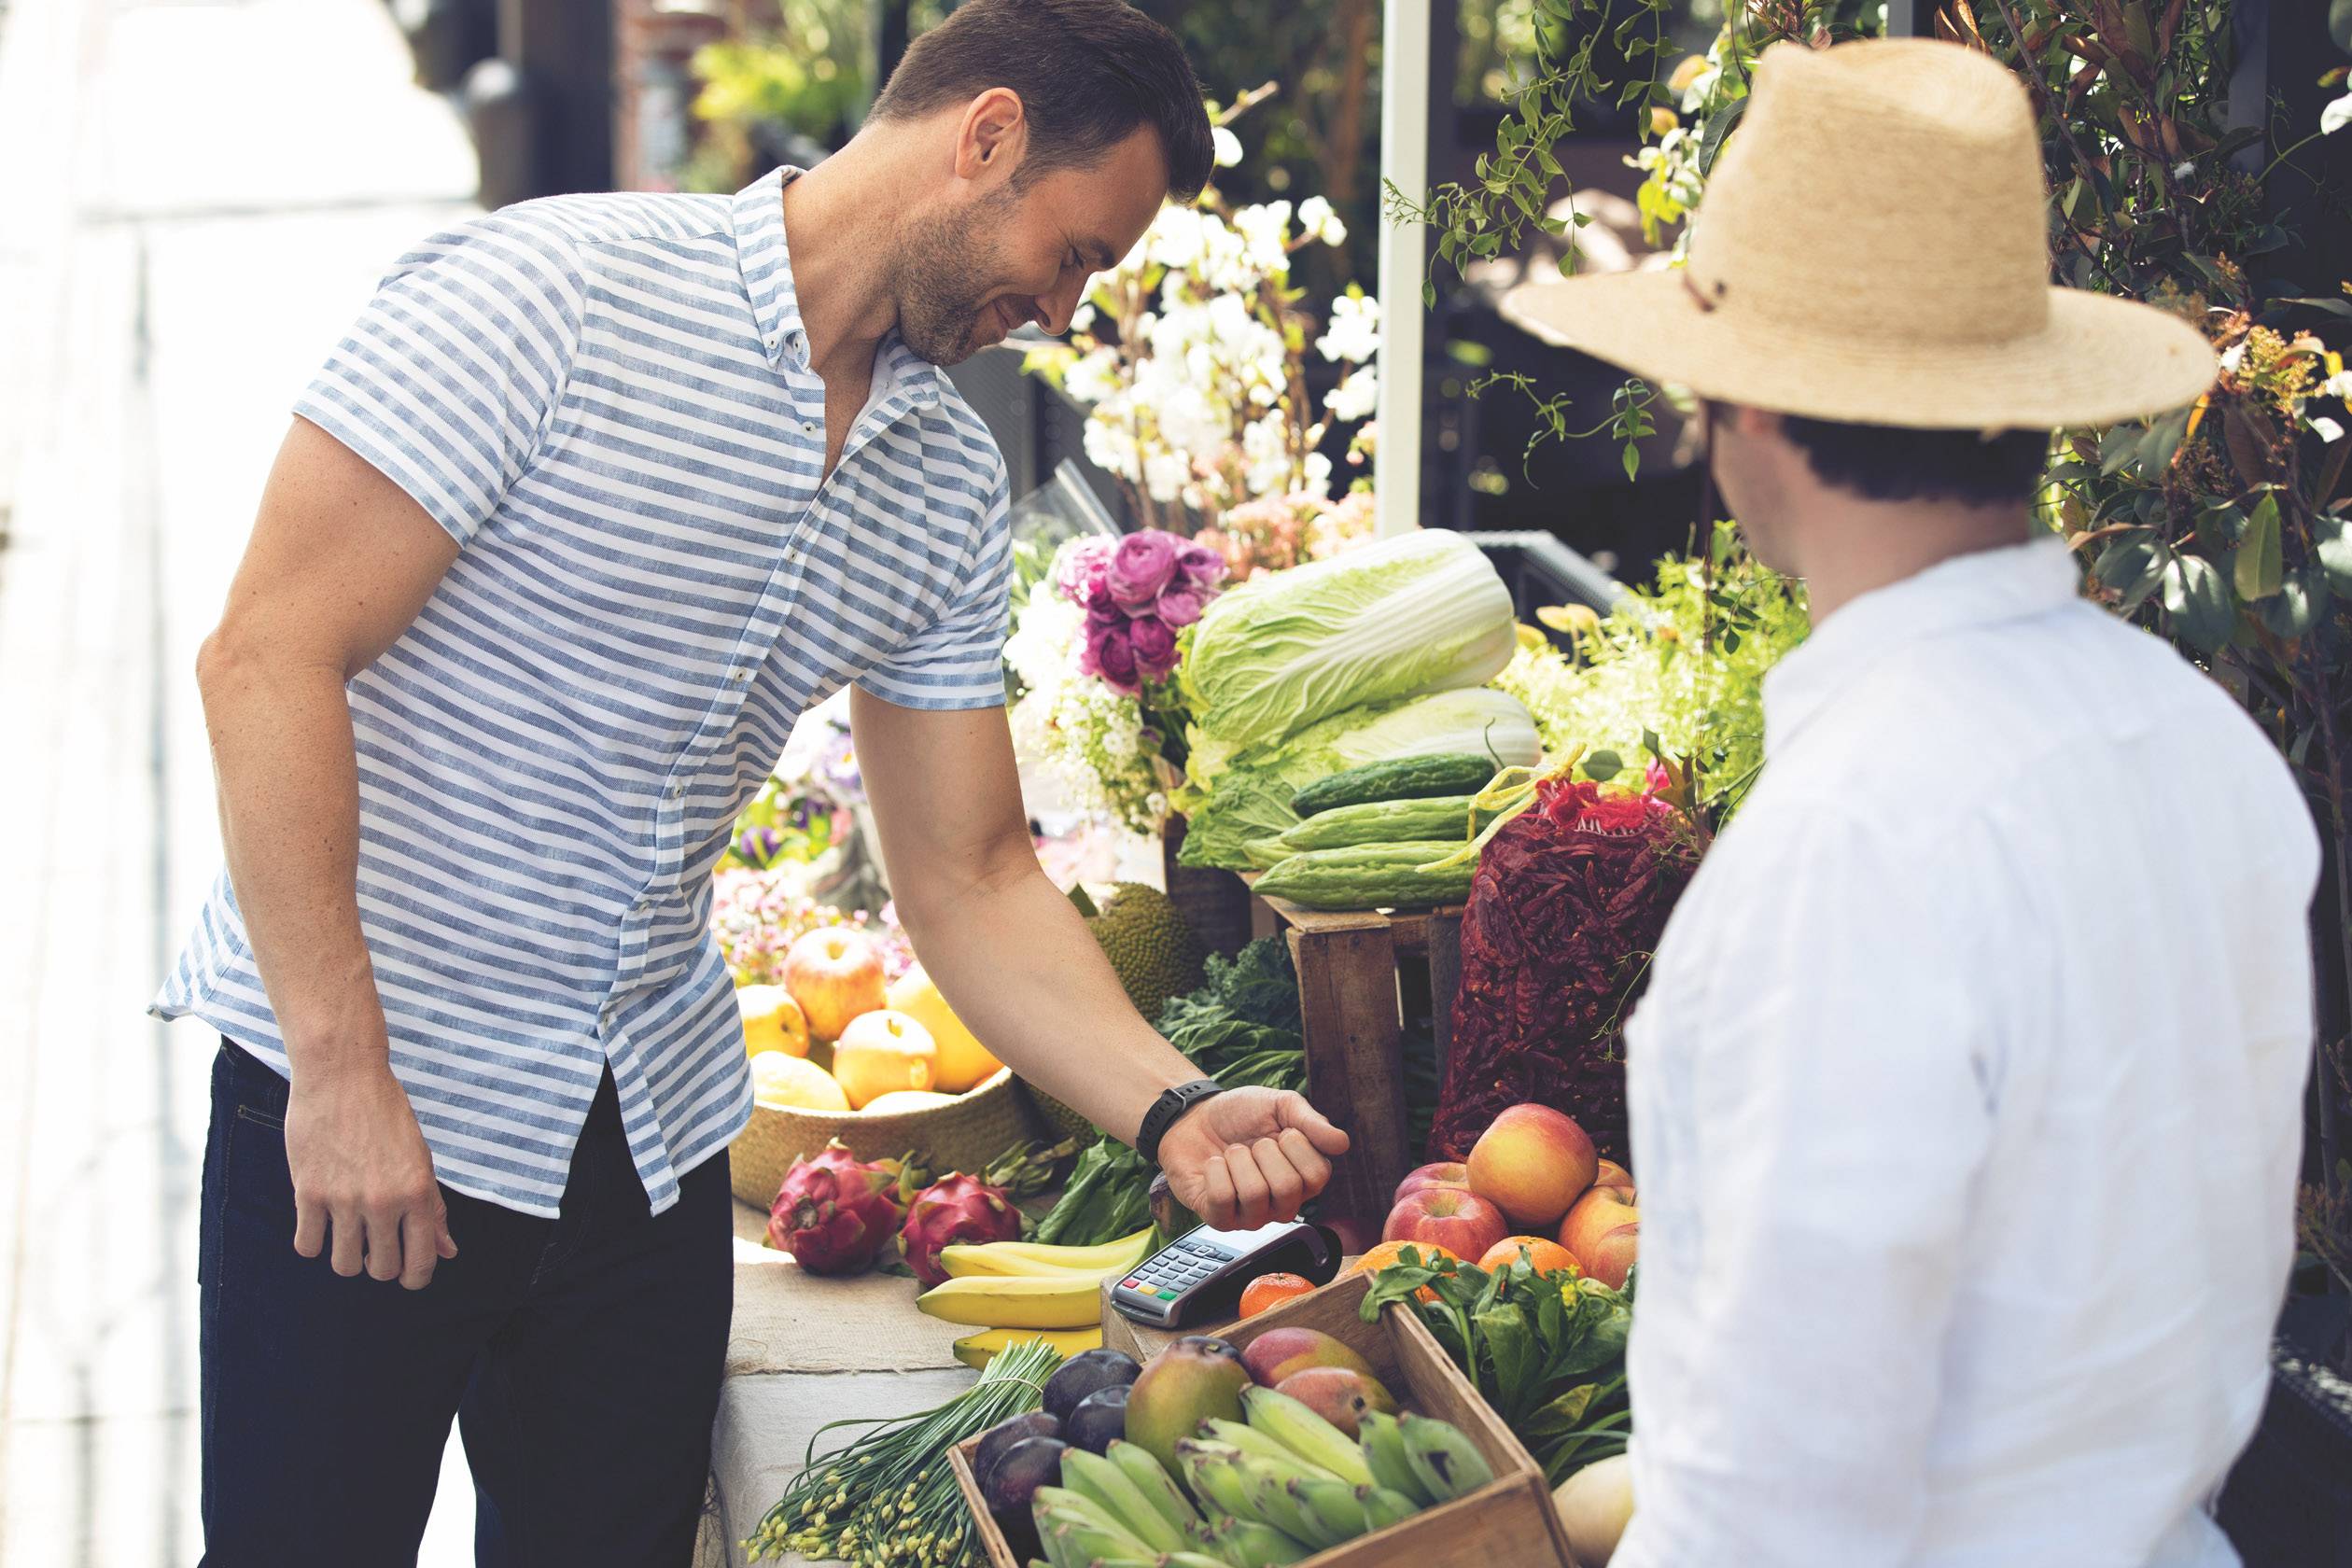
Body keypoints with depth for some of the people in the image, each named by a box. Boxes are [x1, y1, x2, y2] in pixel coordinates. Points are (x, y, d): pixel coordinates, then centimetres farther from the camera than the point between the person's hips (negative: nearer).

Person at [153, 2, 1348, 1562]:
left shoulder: (954, 486, 7)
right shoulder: (552, 293, -14)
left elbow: (972, 878, 9)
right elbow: (271, 657, -17)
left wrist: (1173, 1111, -6)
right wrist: (342, 1066, -21)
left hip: (652, 1141, 6)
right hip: (359, 1104, -6)